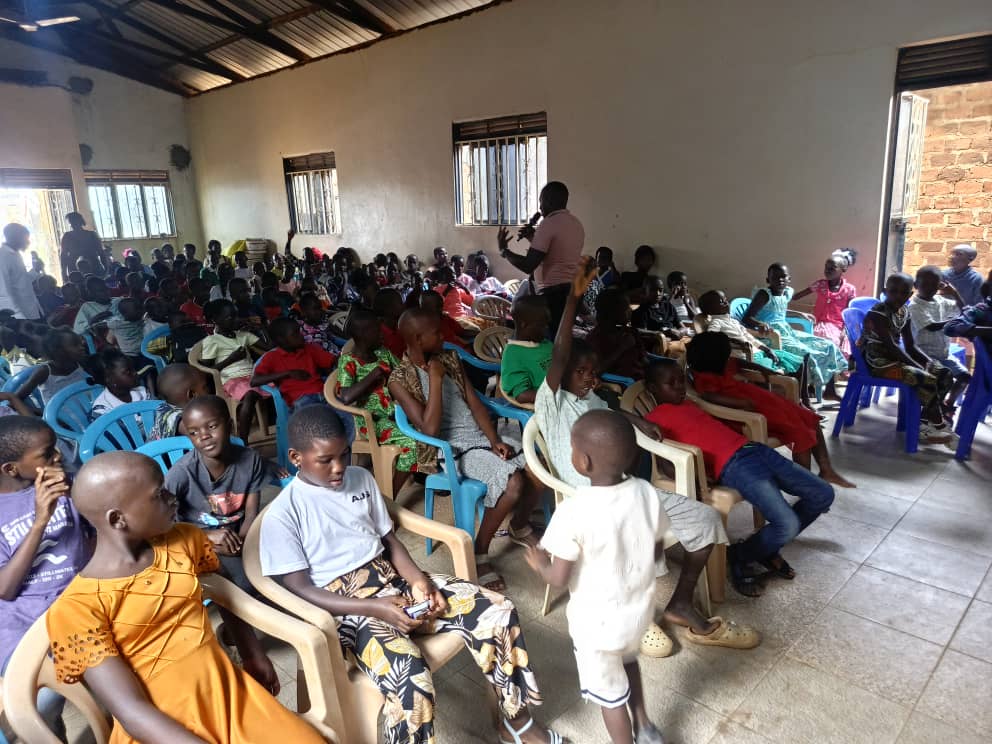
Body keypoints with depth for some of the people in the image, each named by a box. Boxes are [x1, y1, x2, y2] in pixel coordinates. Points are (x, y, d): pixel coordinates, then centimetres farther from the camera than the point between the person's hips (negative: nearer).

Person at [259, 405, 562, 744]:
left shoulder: (361, 478, 6)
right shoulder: (282, 515, -10)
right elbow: (300, 590, -12)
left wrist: (418, 579, -8)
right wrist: (374, 608, -22)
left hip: (393, 581, 6)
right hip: (345, 607, -5)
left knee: (497, 610, -8)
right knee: (411, 678, -34)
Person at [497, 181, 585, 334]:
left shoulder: (549, 223, -13)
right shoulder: (576, 223, 13)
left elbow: (528, 266, -18)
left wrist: (503, 250, -3)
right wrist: (534, 238, 20)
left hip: (553, 293, -9)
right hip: (573, 291, 9)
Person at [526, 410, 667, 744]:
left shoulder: (574, 511, -31)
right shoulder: (647, 494, -15)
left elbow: (559, 578, -21)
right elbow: (657, 551, 0)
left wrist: (539, 563, -1)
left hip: (597, 620, -6)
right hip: (639, 608, 6)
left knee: (609, 691, 21)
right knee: (627, 660, 36)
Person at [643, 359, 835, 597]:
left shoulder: (688, 403, 24)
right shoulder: (656, 418, -2)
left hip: (754, 449, 9)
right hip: (733, 467, -9)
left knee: (823, 495, 9)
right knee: (788, 525, -24)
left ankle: (768, 546, 22)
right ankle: (739, 557, 6)